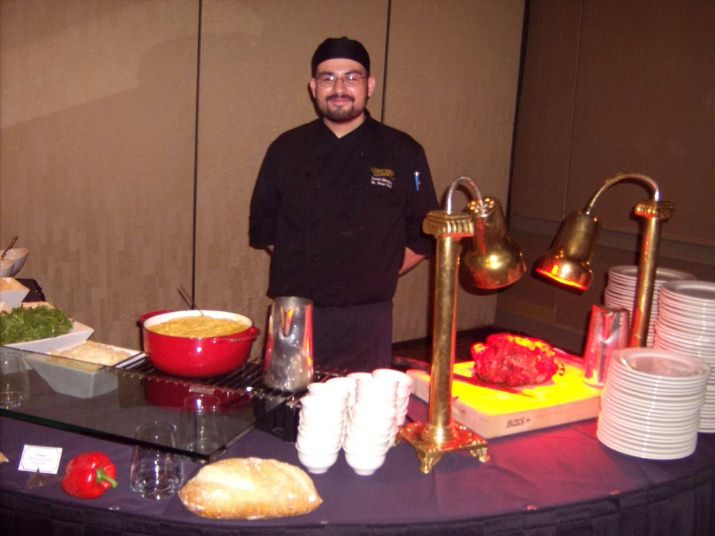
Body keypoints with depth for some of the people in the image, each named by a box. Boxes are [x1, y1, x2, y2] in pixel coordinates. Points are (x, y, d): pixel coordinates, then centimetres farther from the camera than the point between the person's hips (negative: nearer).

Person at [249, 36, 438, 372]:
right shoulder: (287, 149, 4)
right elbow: (263, 227, 11)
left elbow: (424, 237, 4)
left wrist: (373, 277, 0)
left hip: (366, 319, -1)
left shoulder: (403, 152, -1)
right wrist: (301, 271, 3)